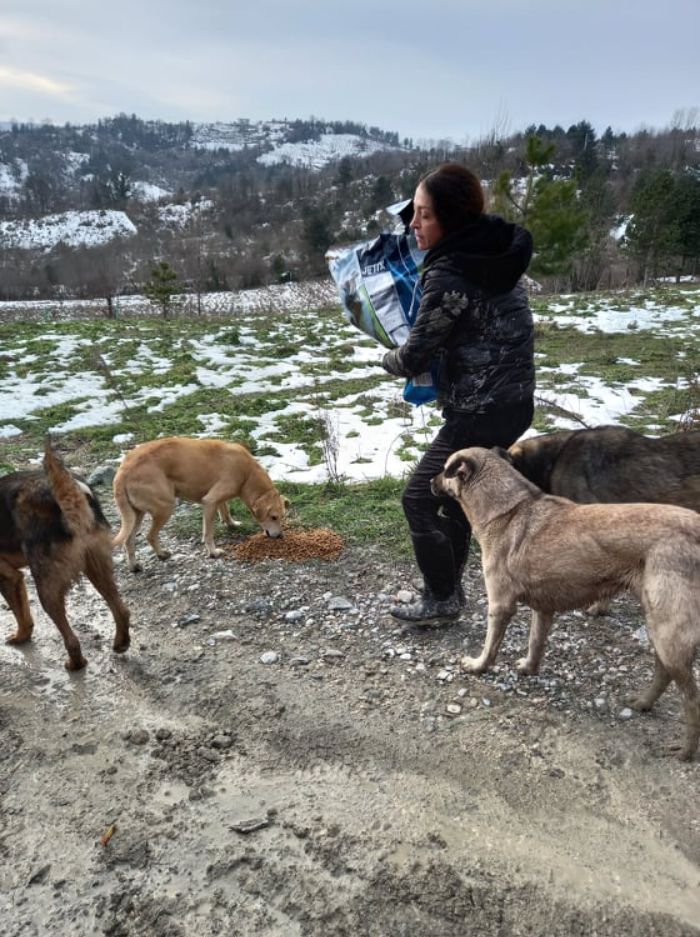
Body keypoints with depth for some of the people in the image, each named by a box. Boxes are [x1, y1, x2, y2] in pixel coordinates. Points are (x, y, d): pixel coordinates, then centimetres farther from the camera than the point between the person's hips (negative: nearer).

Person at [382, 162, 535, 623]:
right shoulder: (500, 248, 5)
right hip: (514, 400, 9)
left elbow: (413, 359, -15)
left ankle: (442, 598, 21)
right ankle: (449, 589, 35)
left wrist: (389, 358, 8)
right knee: (455, 494, 21)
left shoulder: (447, 276, -22)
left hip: (480, 412, -9)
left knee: (420, 498, 6)